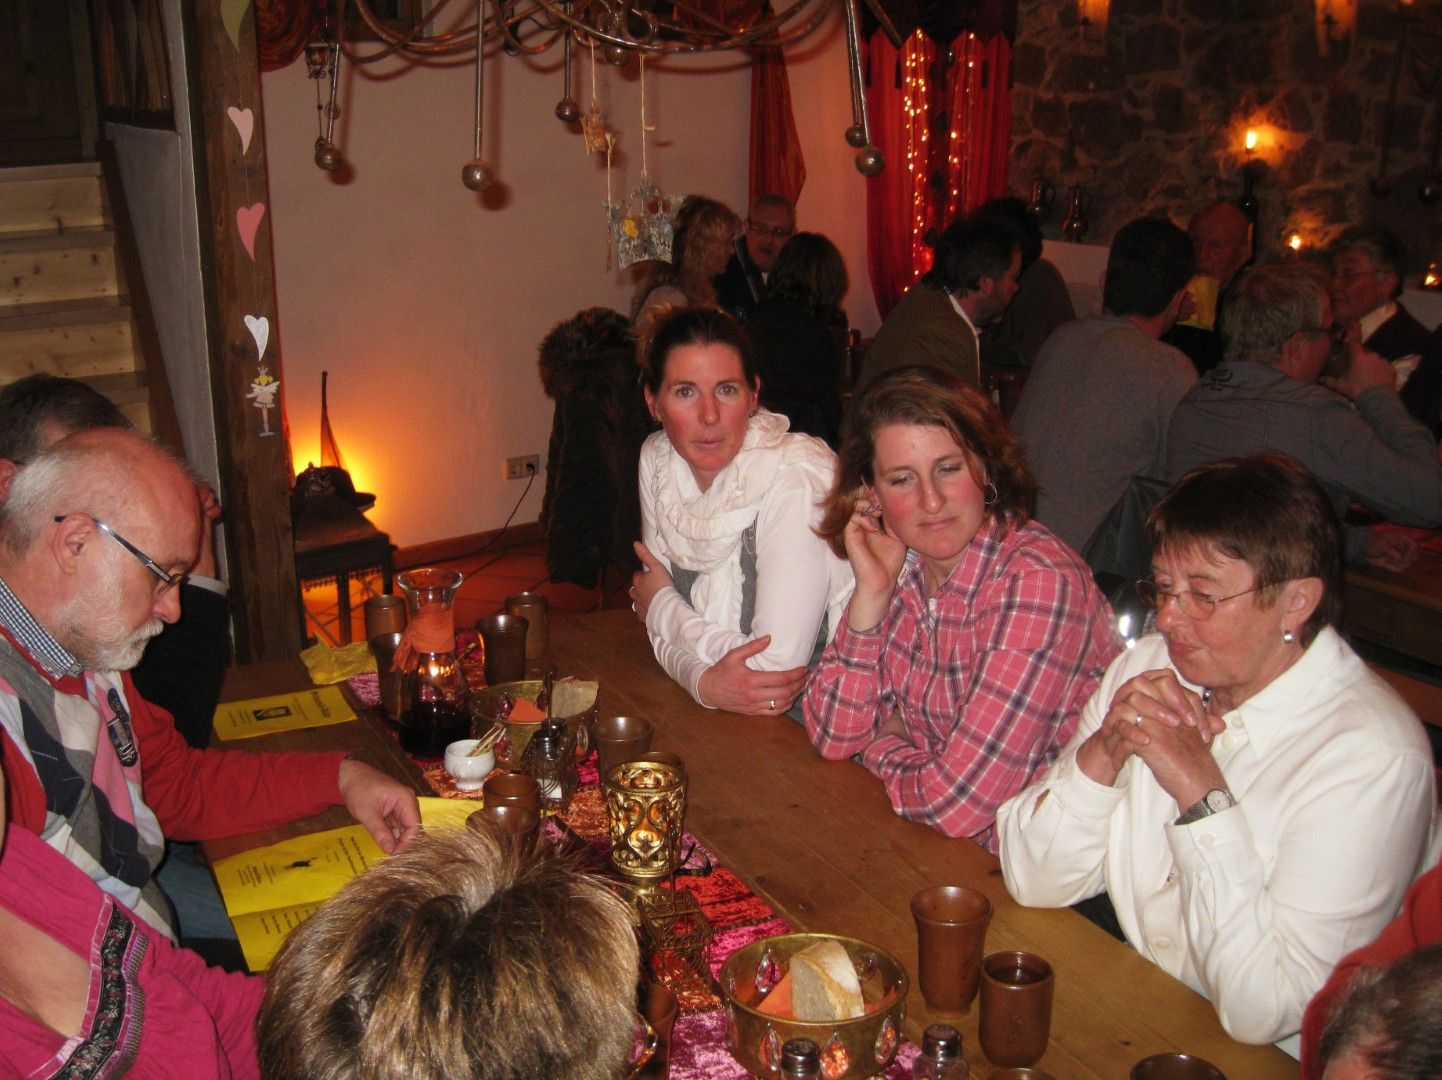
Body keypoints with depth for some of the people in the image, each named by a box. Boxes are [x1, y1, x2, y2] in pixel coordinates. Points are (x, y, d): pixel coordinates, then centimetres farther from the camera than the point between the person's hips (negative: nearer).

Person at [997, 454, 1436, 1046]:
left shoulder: (1372, 755, -18)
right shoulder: (1148, 669, -1)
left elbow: (1264, 1012, -21)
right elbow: (1034, 880, -2)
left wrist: (1202, 794, -22)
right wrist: (1103, 752, -17)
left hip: (1266, 1061, -5)